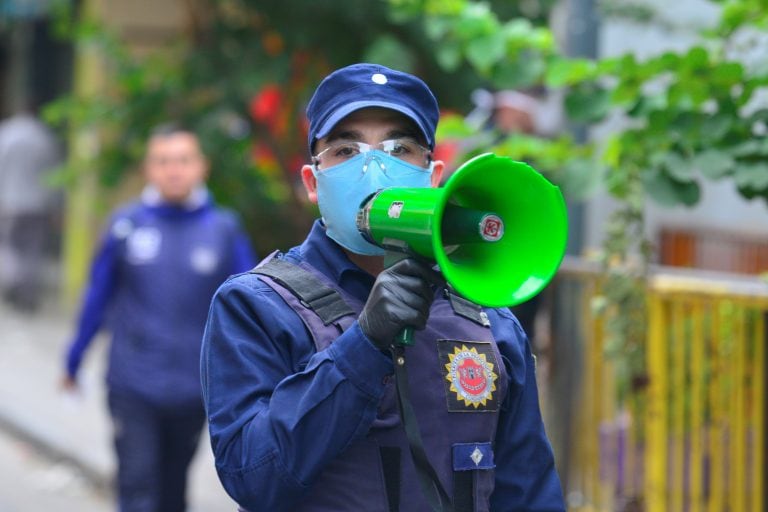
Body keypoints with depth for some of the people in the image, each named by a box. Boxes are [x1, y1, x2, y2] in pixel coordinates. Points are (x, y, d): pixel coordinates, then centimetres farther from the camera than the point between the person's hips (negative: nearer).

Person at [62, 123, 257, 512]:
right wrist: (74, 360, 12)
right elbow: (97, 297, 6)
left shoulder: (224, 230, -3)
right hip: (132, 387, -1)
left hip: (192, 388, 1)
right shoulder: (126, 225, -3)